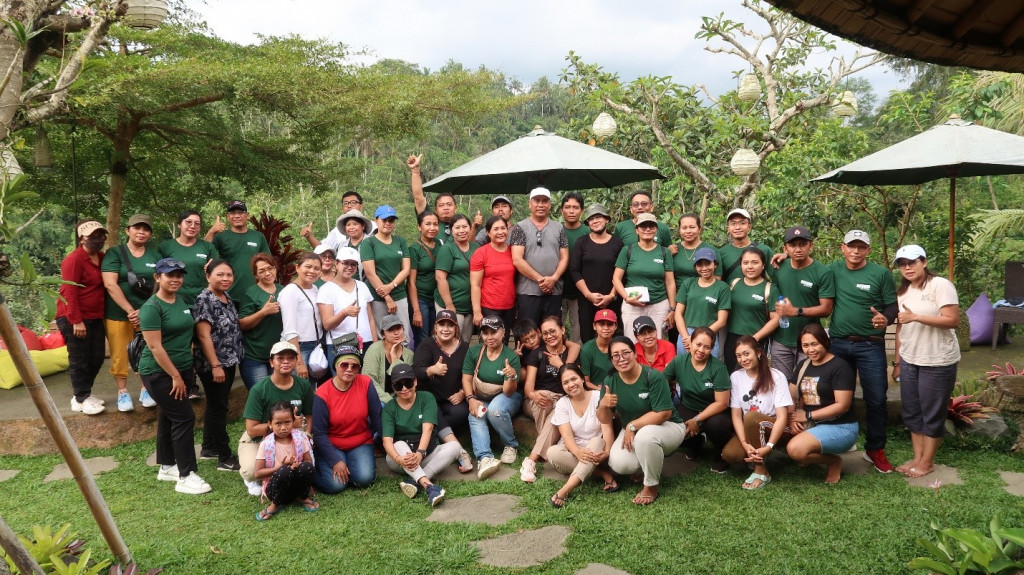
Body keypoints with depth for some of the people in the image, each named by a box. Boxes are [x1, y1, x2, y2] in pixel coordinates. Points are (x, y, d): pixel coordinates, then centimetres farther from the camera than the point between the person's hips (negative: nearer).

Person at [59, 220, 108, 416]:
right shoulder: (74, 260, -14)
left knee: (96, 358, 11)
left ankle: (84, 393, 26)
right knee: (79, 360, 0)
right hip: (75, 319, -8)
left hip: (96, 317, 8)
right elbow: (69, 292, -18)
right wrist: (76, 320, -21)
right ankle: (81, 399, 10)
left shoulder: (102, 258, 10)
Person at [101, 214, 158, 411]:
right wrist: (130, 310, -18)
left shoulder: (155, 255, 7)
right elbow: (110, 284, -11)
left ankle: (146, 390, 23)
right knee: (120, 355, 3)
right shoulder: (114, 253, -1)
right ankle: (123, 392, 19)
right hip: (118, 314, -2)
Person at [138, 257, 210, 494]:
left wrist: (188, 370, 16)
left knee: (168, 418, 16)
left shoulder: (181, 301, 9)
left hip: (181, 370, 8)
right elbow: (155, 346, -19)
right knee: (184, 418, -10)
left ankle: (166, 467, 28)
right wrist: (175, 376, -18)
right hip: (159, 373, -8)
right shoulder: (152, 307, -15)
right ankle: (186, 476, -4)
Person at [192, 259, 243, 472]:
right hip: (213, 364, -9)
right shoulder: (204, 300, -16)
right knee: (218, 408, -2)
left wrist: (231, 360, 15)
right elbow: (204, 336, -20)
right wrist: (215, 365, -22)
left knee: (215, 406, 17)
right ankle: (225, 458, 4)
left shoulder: (227, 298, 9)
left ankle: (208, 447, 30)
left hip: (229, 362, 9)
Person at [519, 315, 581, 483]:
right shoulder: (536, 354, 4)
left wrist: (559, 364, -6)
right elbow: (528, 385, -8)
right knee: (544, 395, -37)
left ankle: (531, 460, -42)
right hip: (537, 403, 0)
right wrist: (533, 394, -31)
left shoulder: (573, 353, 6)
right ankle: (546, 450, -37)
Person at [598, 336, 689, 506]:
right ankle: (651, 463, 13)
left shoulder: (653, 377, -23)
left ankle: (651, 488, -15)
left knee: (645, 435, -38)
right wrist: (603, 406, -26)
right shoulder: (610, 382, -6)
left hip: (667, 427, -5)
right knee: (618, 464, -22)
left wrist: (632, 426, -23)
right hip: (632, 432, 5)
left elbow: (664, 414, -25)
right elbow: (605, 420, -2)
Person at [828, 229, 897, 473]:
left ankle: (875, 449, 17)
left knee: (876, 398, 2)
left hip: (870, 345, -2)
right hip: (838, 343, 2)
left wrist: (885, 319, -23)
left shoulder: (881, 273, -3)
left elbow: (892, 305, -2)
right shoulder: (834, 269, 3)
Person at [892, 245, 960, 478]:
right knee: (912, 412, 11)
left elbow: (952, 320, -19)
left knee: (932, 413, 3)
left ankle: (927, 462, 15)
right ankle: (918, 457, 22)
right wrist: (897, 362, 10)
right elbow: (900, 328, 11)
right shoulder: (902, 292, 9)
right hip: (909, 361, 6)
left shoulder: (941, 285, -11)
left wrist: (916, 317, -27)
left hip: (938, 362, -6)